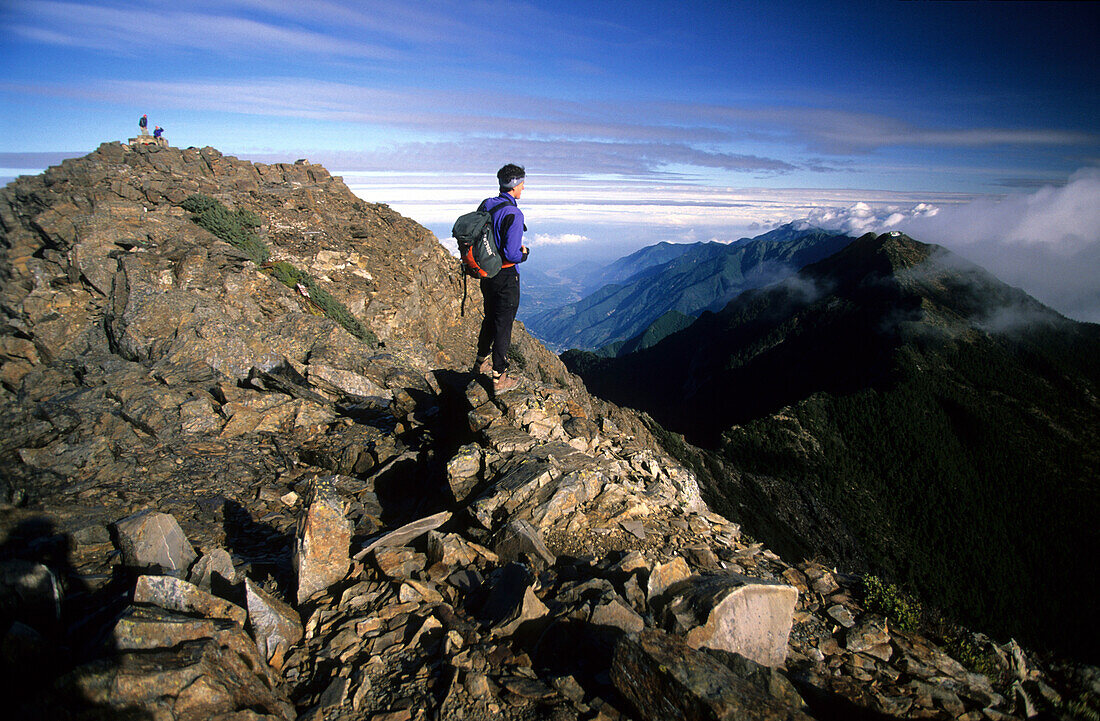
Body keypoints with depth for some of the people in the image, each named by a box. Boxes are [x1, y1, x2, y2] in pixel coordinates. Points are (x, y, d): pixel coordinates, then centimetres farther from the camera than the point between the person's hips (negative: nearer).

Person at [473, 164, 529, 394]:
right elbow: (511, 254, -25)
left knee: (490, 317, 25)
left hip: (486, 273, 8)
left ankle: (481, 362, 41)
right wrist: (524, 253, -5)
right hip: (506, 277, -8)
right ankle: (499, 378, 10)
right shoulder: (513, 214, -22)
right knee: (503, 325, 2)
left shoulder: (486, 205, 3)